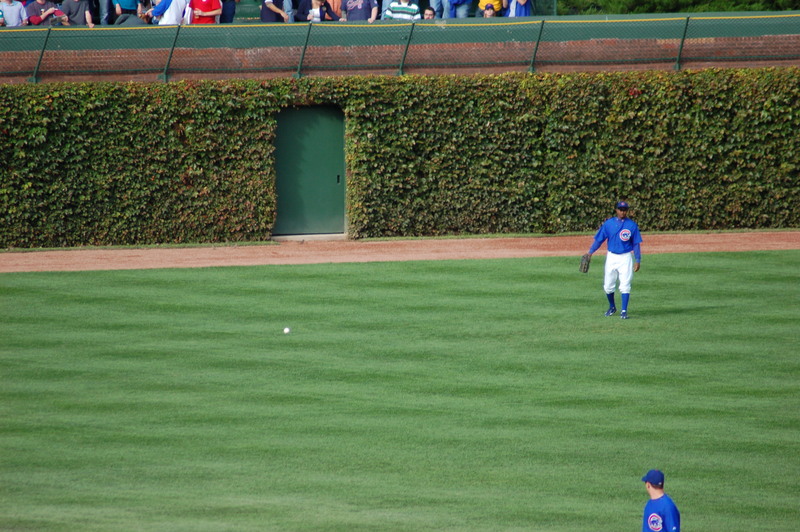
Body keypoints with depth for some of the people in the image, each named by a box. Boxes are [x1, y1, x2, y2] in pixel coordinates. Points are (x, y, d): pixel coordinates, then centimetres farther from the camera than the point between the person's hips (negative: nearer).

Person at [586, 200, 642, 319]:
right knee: (608, 286, 7)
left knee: (625, 285, -8)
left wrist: (637, 260, -5)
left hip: (626, 258, -2)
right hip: (611, 257, 2)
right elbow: (599, 239, 2)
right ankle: (612, 307, 29)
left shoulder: (632, 225, -3)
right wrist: (590, 252, -8)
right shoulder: (608, 224, 0)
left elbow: (636, 244, 0)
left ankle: (624, 311, -4)